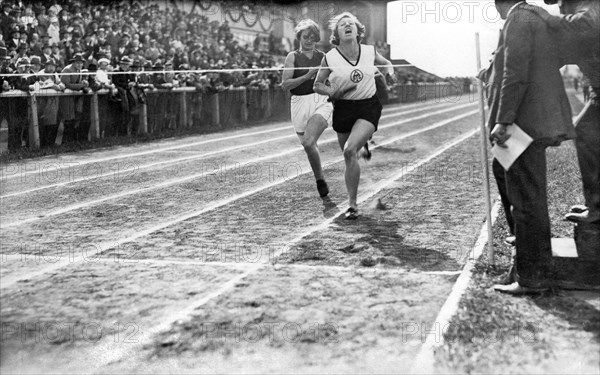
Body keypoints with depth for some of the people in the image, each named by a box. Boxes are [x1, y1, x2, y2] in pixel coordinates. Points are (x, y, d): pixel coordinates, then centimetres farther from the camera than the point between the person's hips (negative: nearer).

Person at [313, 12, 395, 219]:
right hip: (343, 109, 2)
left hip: (369, 107, -1)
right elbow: (317, 85, 5)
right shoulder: (330, 58, -5)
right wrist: (332, 91, -15)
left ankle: (352, 203, -12)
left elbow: (387, 64, 22)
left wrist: (389, 71, -1)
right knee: (349, 157, 7)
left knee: (350, 151, -22)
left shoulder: (370, 51, 0)